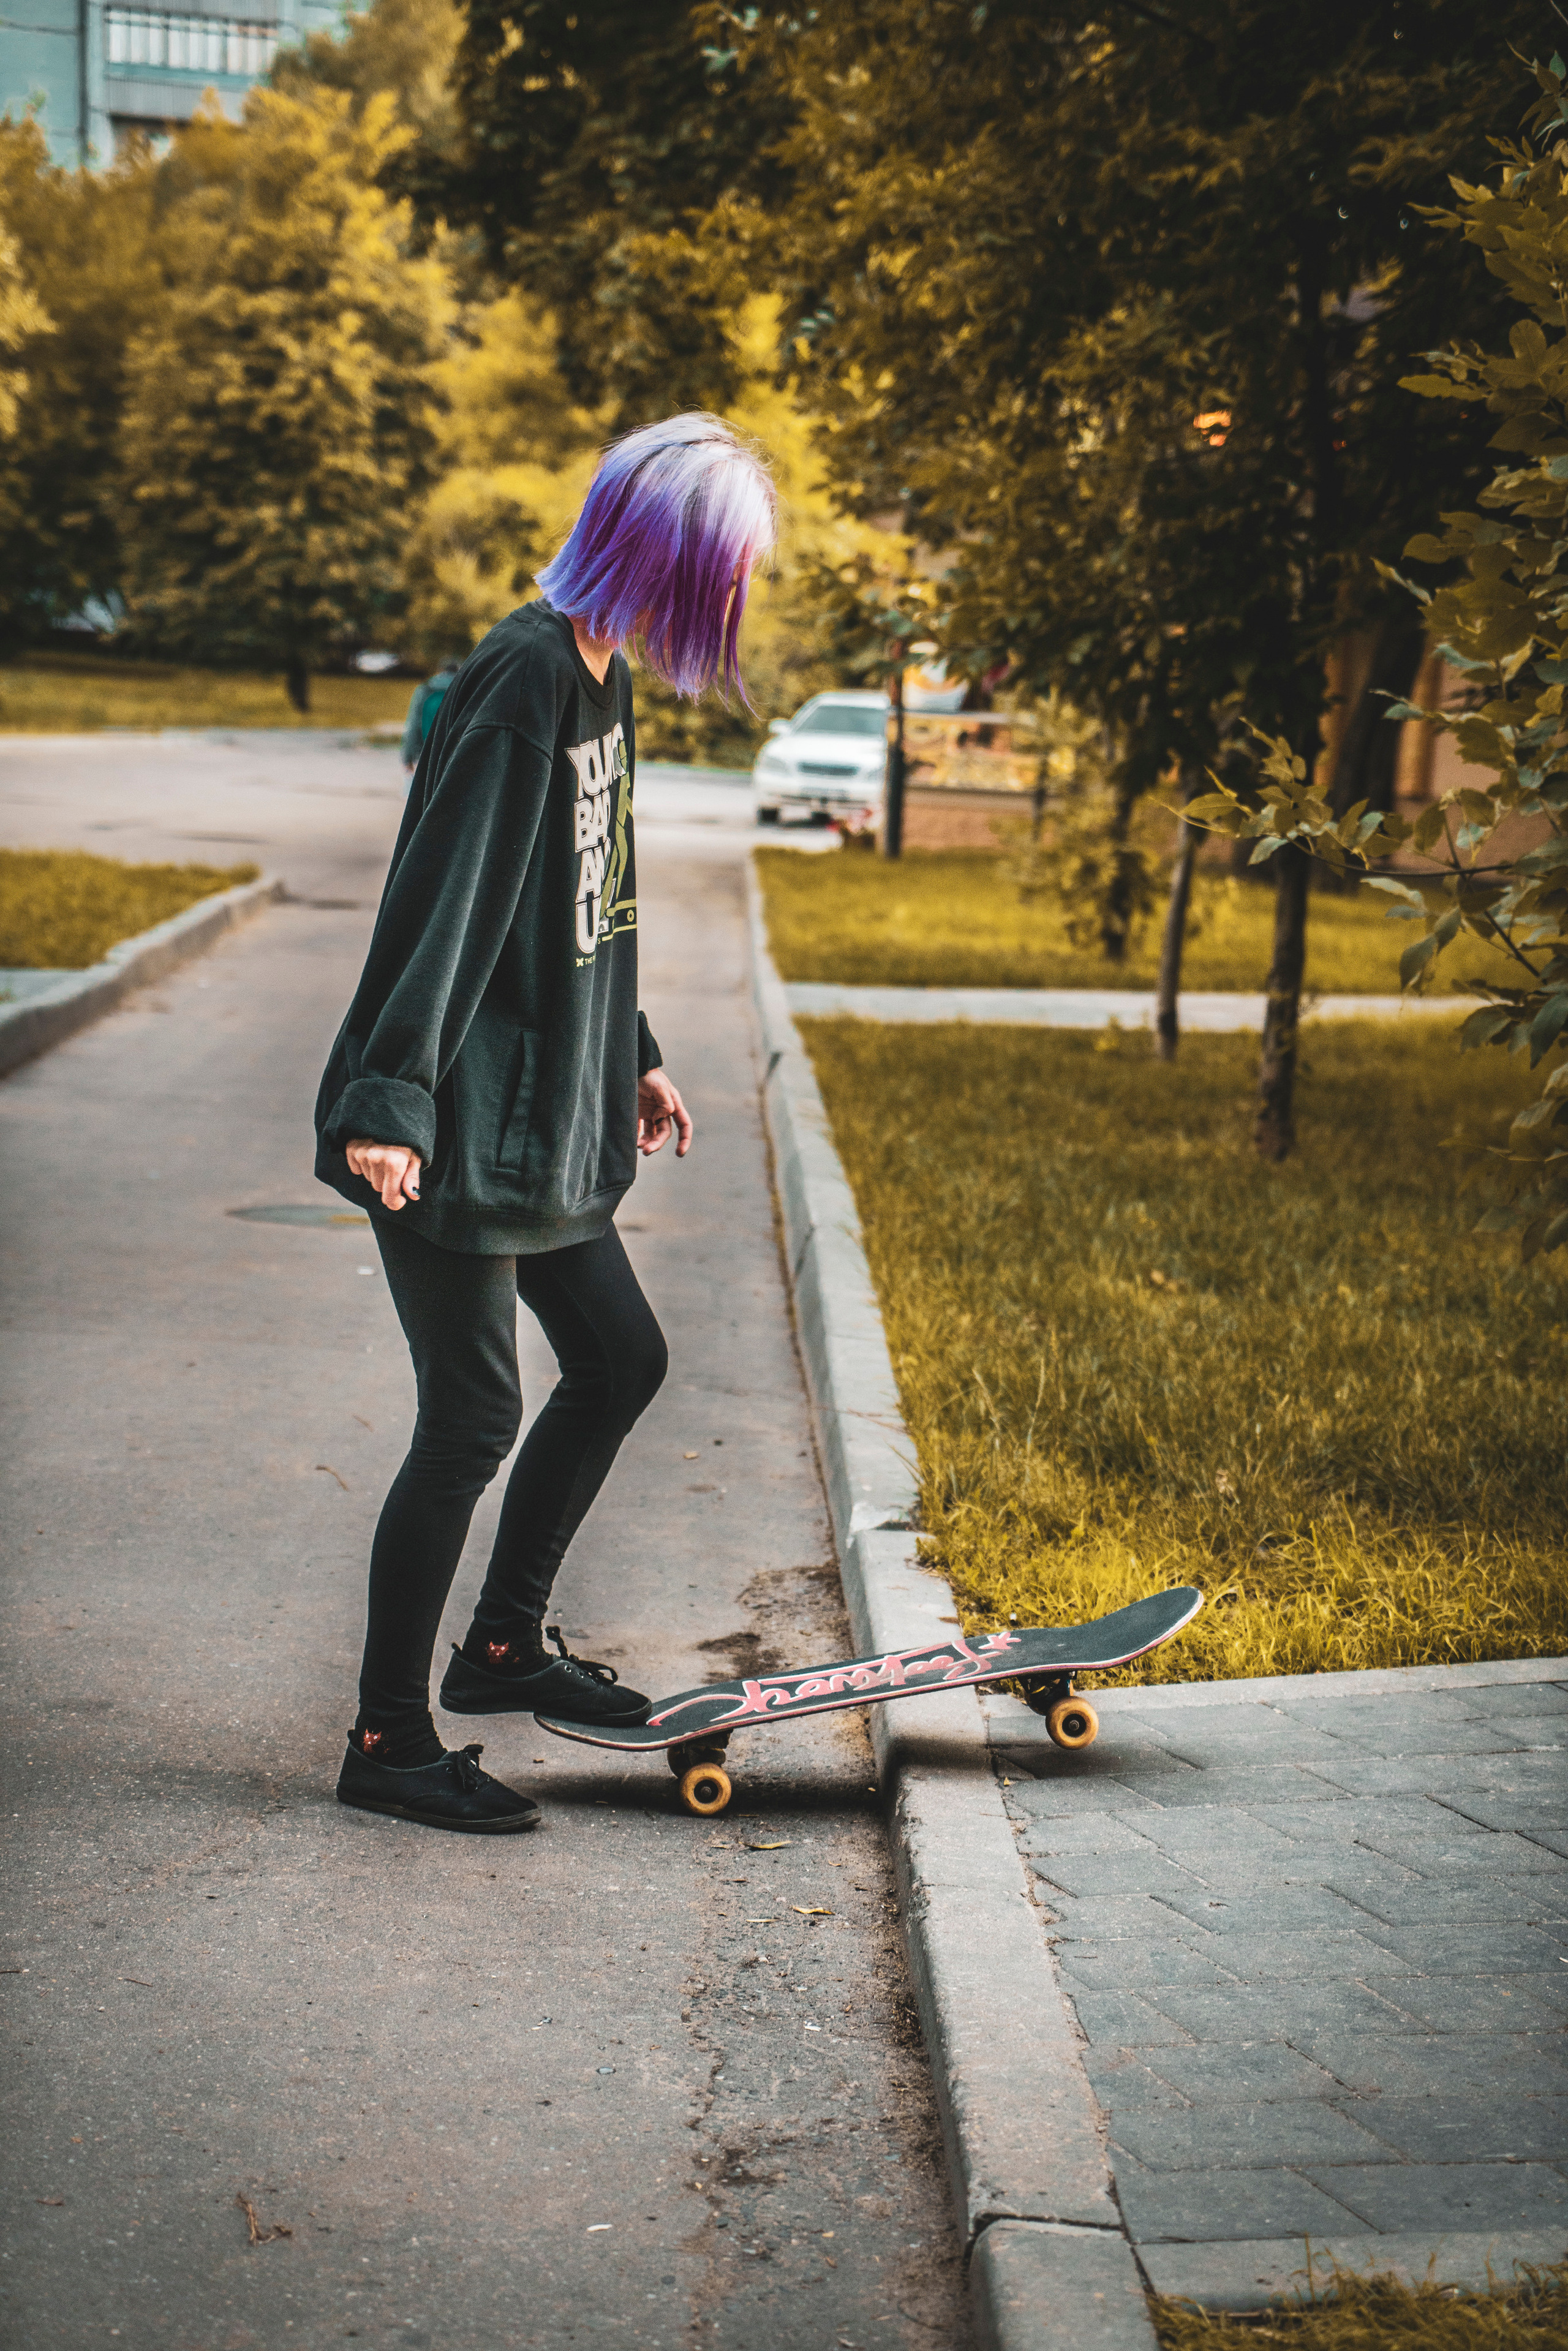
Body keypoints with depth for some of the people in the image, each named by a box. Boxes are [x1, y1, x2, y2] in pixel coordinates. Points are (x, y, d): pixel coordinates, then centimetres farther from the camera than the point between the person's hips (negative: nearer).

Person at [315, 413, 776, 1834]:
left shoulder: (603, 677, 12)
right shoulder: (524, 681, -18)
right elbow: (445, 899, -24)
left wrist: (632, 1058, 28)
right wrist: (388, 1101, -28)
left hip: (544, 1116, 10)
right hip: (449, 1132, -10)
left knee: (620, 1360, 16)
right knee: (473, 1419, -4)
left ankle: (502, 1647, 33)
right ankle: (387, 1742, 10)